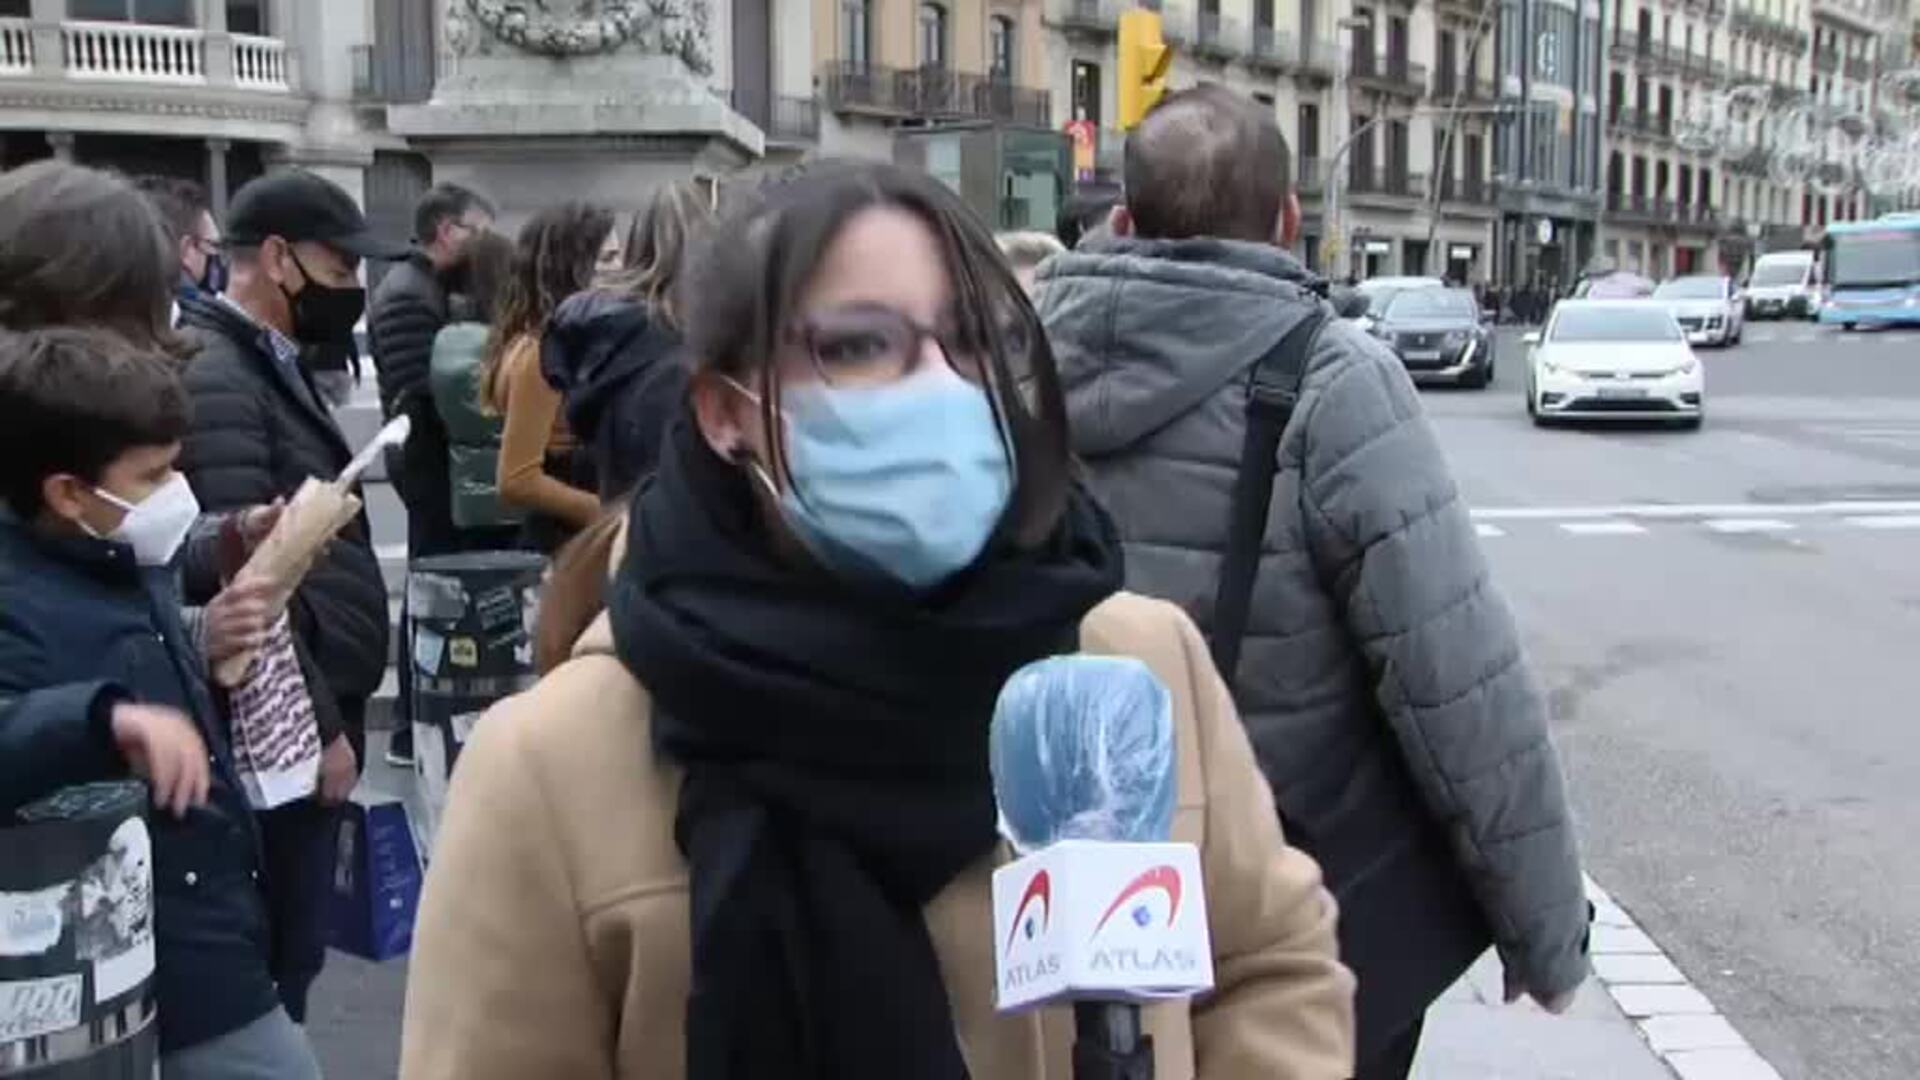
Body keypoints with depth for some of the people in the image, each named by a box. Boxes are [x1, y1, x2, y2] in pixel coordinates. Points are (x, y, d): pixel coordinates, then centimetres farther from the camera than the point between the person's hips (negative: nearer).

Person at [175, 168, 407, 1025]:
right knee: (275, 960, -1)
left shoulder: (271, 364, 15)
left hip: (309, 716, 10)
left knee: (290, 949, 17)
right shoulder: (215, 379, -17)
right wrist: (319, 724, -17)